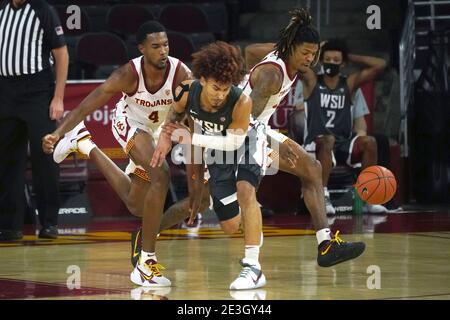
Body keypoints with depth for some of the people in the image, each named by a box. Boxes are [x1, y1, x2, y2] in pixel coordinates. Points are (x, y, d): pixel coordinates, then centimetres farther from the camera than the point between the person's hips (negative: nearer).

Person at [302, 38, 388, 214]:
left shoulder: (350, 83, 8)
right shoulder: (312, 81, 3)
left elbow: (380, 65, 1)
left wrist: (351, 57, 8)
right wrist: (318, 50, 6)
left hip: (344, 144, 3)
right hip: (317, 145, -3)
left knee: (369, 141, -26)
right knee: (328, 140, -37)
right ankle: (322, 195, -37)